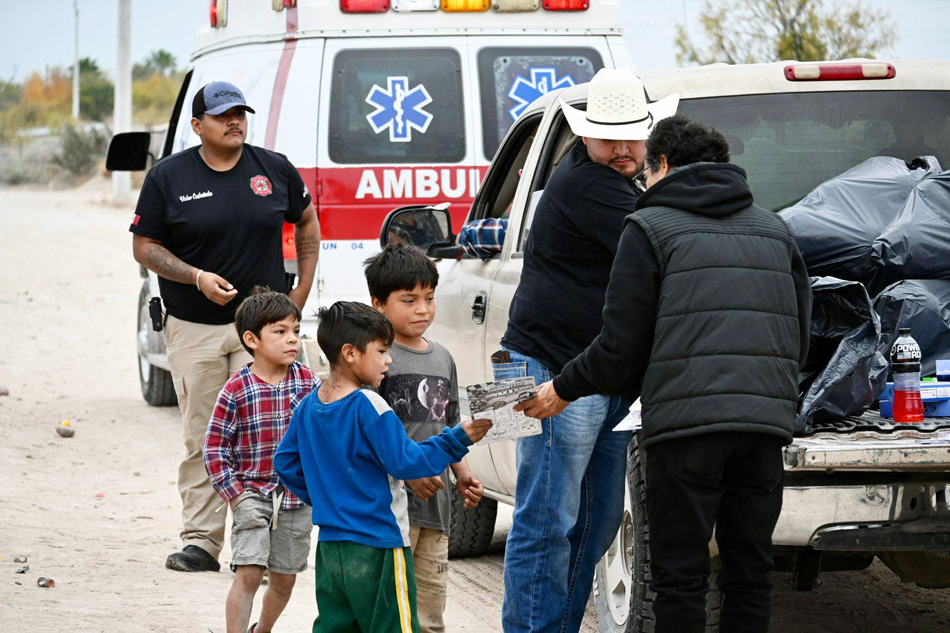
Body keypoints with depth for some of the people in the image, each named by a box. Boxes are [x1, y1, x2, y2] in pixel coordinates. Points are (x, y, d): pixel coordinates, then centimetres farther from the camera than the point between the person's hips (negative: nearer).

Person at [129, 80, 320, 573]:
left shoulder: (274, 170, 5)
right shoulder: (168, 177, 0)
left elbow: (306, 221, 20)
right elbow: (144, 247, 1)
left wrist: (302, 291, 12)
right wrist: (198, 277, -14)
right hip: (194, 329, 0)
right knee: (202, 440, 1)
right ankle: (199, 541, 7)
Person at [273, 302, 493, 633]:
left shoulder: (309, 406, 7)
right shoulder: (369, 407, -17)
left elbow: (285, 461, 16)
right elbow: (404, 462, -15)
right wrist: (457, 439, -12)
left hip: (329, 548, 8)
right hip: (376, 547, -8)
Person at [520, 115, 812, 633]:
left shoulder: (650, 227, 3)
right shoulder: (773, 230, 20)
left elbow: (621, 346, -2)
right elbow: (799, 339, 20)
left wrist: (564, 390, 12)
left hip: (686, 422, -5)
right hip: (766, 420, 5)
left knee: (680, 576, -1)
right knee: (750, 570, 10)